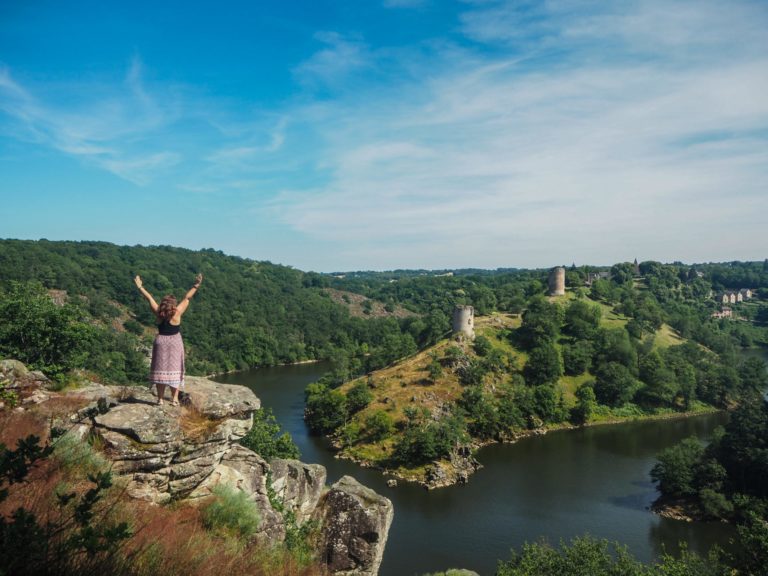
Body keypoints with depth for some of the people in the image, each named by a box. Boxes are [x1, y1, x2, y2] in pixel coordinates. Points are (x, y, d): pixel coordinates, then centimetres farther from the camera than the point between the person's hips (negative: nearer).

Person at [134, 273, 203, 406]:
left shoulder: (158, 313, -5)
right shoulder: (177, 313, -11)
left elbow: (149, 298, 4)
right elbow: (187, 298, -8)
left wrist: (140, 286, 13)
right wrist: (196, 285, -4)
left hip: (160, 342, 2)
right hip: (175, 343, -2)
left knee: (160, 369, 7)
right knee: (174, 370, 2)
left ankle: (160, 398, 8)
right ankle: (174, 398, 0)